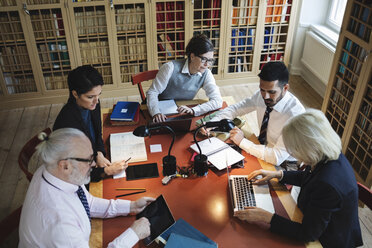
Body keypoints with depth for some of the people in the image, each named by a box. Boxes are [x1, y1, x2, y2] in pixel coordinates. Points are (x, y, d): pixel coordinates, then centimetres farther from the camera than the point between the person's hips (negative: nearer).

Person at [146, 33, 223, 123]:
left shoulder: (206, 74, -9)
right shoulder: (171, 68, -19)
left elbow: (218, 101, -16)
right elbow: (152, 92, -13)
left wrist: (193, 110, -32)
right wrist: (156, 113, -33)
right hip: (162, 115, -3)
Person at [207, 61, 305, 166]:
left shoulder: (295, 113, -31)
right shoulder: (261, 95, -12)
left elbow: (277, 157, -33)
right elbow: (235, 109, 1)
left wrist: (242, 141, -30)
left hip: (284, 163, -6)